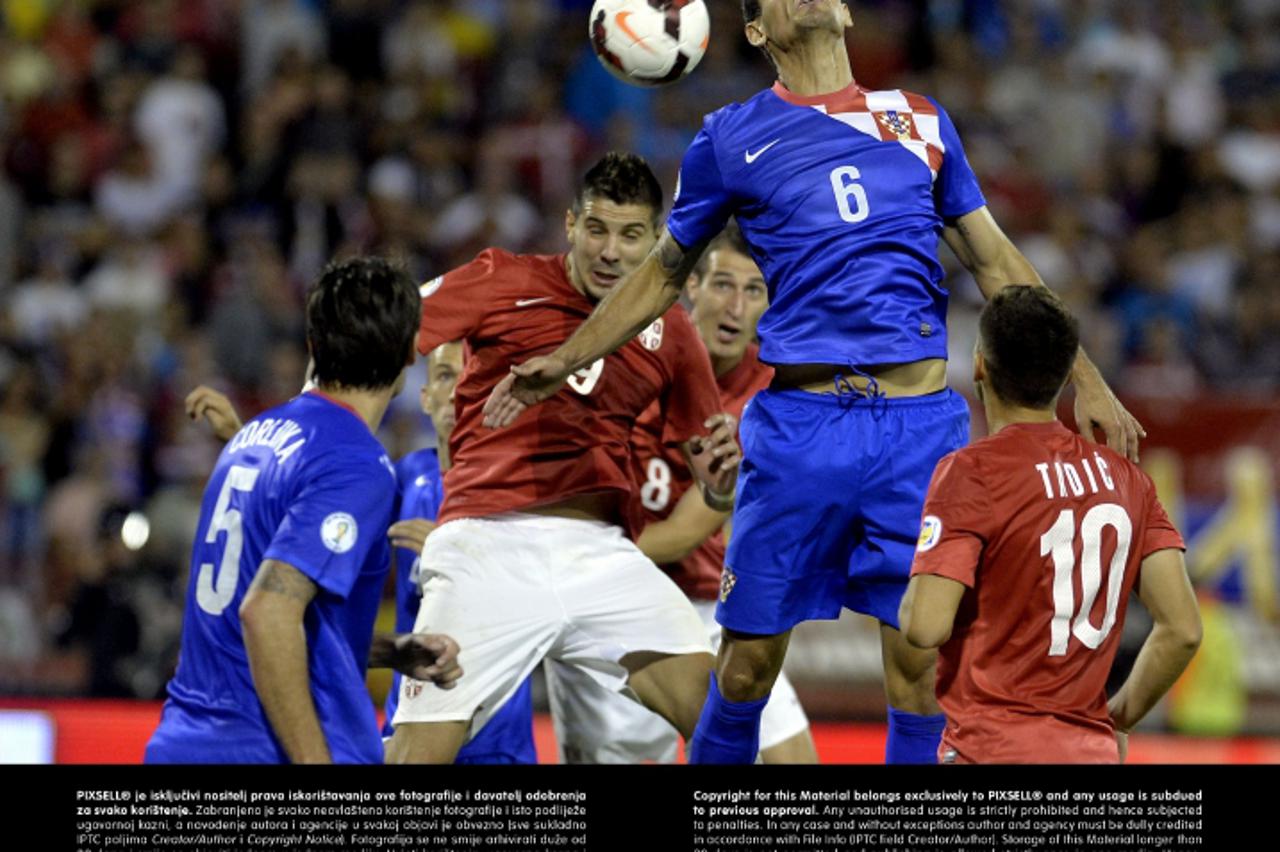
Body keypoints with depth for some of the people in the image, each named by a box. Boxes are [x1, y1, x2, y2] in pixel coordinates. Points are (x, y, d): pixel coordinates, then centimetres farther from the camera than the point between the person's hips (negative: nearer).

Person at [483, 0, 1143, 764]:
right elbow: (665, 274, 19)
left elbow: (996, 263, 18)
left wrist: (1086, 381, 14)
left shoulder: (924, 121, 13)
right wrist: (564, 361, 14)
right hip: (799, 422, -1)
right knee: (748, 662, 0)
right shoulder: (732, 137, 8)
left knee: (919, 662, -2)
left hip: (921, 422, 1)